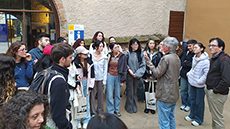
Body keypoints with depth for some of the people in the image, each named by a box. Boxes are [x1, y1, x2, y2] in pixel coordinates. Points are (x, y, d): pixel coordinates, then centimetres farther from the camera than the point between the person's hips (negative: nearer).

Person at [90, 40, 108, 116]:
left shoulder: (104, 57, 0)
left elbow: (105, 69, 4)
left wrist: (104, 80, 1)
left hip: (101, 78, 2)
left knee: (100, 95, 10)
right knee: (92, 95, 3)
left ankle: (100, 111, 26)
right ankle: (93, 112, 18)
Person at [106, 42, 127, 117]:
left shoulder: (122, 56, -5)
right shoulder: (108, 56, -3)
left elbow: (125, 68, -2)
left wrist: (123, 80, -6)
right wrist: (106, 74, 0)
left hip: (118, 76, 0)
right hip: (110, 76, 0)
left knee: (118, 94, 11)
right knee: (109, 95, 2)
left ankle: (117, 109, 30)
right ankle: (110, 111, 17)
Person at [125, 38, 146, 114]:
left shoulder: (140, 54, 3)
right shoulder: (128, 53, -3)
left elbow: (143, 65, 0)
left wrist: (137, 74, -8)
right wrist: (129, 70, -12)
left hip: (137, 76, 2)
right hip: (129, 75, -2)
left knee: (134, 92, 10)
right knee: (130, 92, 1)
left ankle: (134, 107, 25)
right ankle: (129, 108, 17)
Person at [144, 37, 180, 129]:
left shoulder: (166, 58, -20)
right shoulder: (177, 57, 8)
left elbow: (157, 73, -18)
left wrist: (148, 61, -13)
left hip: (165, 95, -9)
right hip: (174, 94, 9)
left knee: (164, 121, 2)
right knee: (171, 118, 23)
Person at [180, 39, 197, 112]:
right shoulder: (186, 53, 6)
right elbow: (181, 62, 0)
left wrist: (186, 62, -10)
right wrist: (189, 64, -14)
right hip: (183, 74, 5)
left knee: (190, 92, 7)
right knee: (183, 90, 14)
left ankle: (189, 105, 26)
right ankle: (184, 104, 31)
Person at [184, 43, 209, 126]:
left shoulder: (205, 61, -21)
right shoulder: (194, 58, 3)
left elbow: (207, 73, -21)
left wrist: (200, 81, -19)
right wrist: (189, 74, 11)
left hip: (200, 85, -7)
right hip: (193, 83, 7)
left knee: (199, 103, 7)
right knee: (192, 100, 20)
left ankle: (199, 119, 24)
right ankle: (192, 115, 39)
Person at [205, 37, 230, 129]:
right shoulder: (213, 58, 10)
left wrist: (215, 90, -19)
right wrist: (208, 88, 12)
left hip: (217, 94, -9)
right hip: (210, 91, 10)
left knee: (217, 117, 3)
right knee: (213, 114, 23)